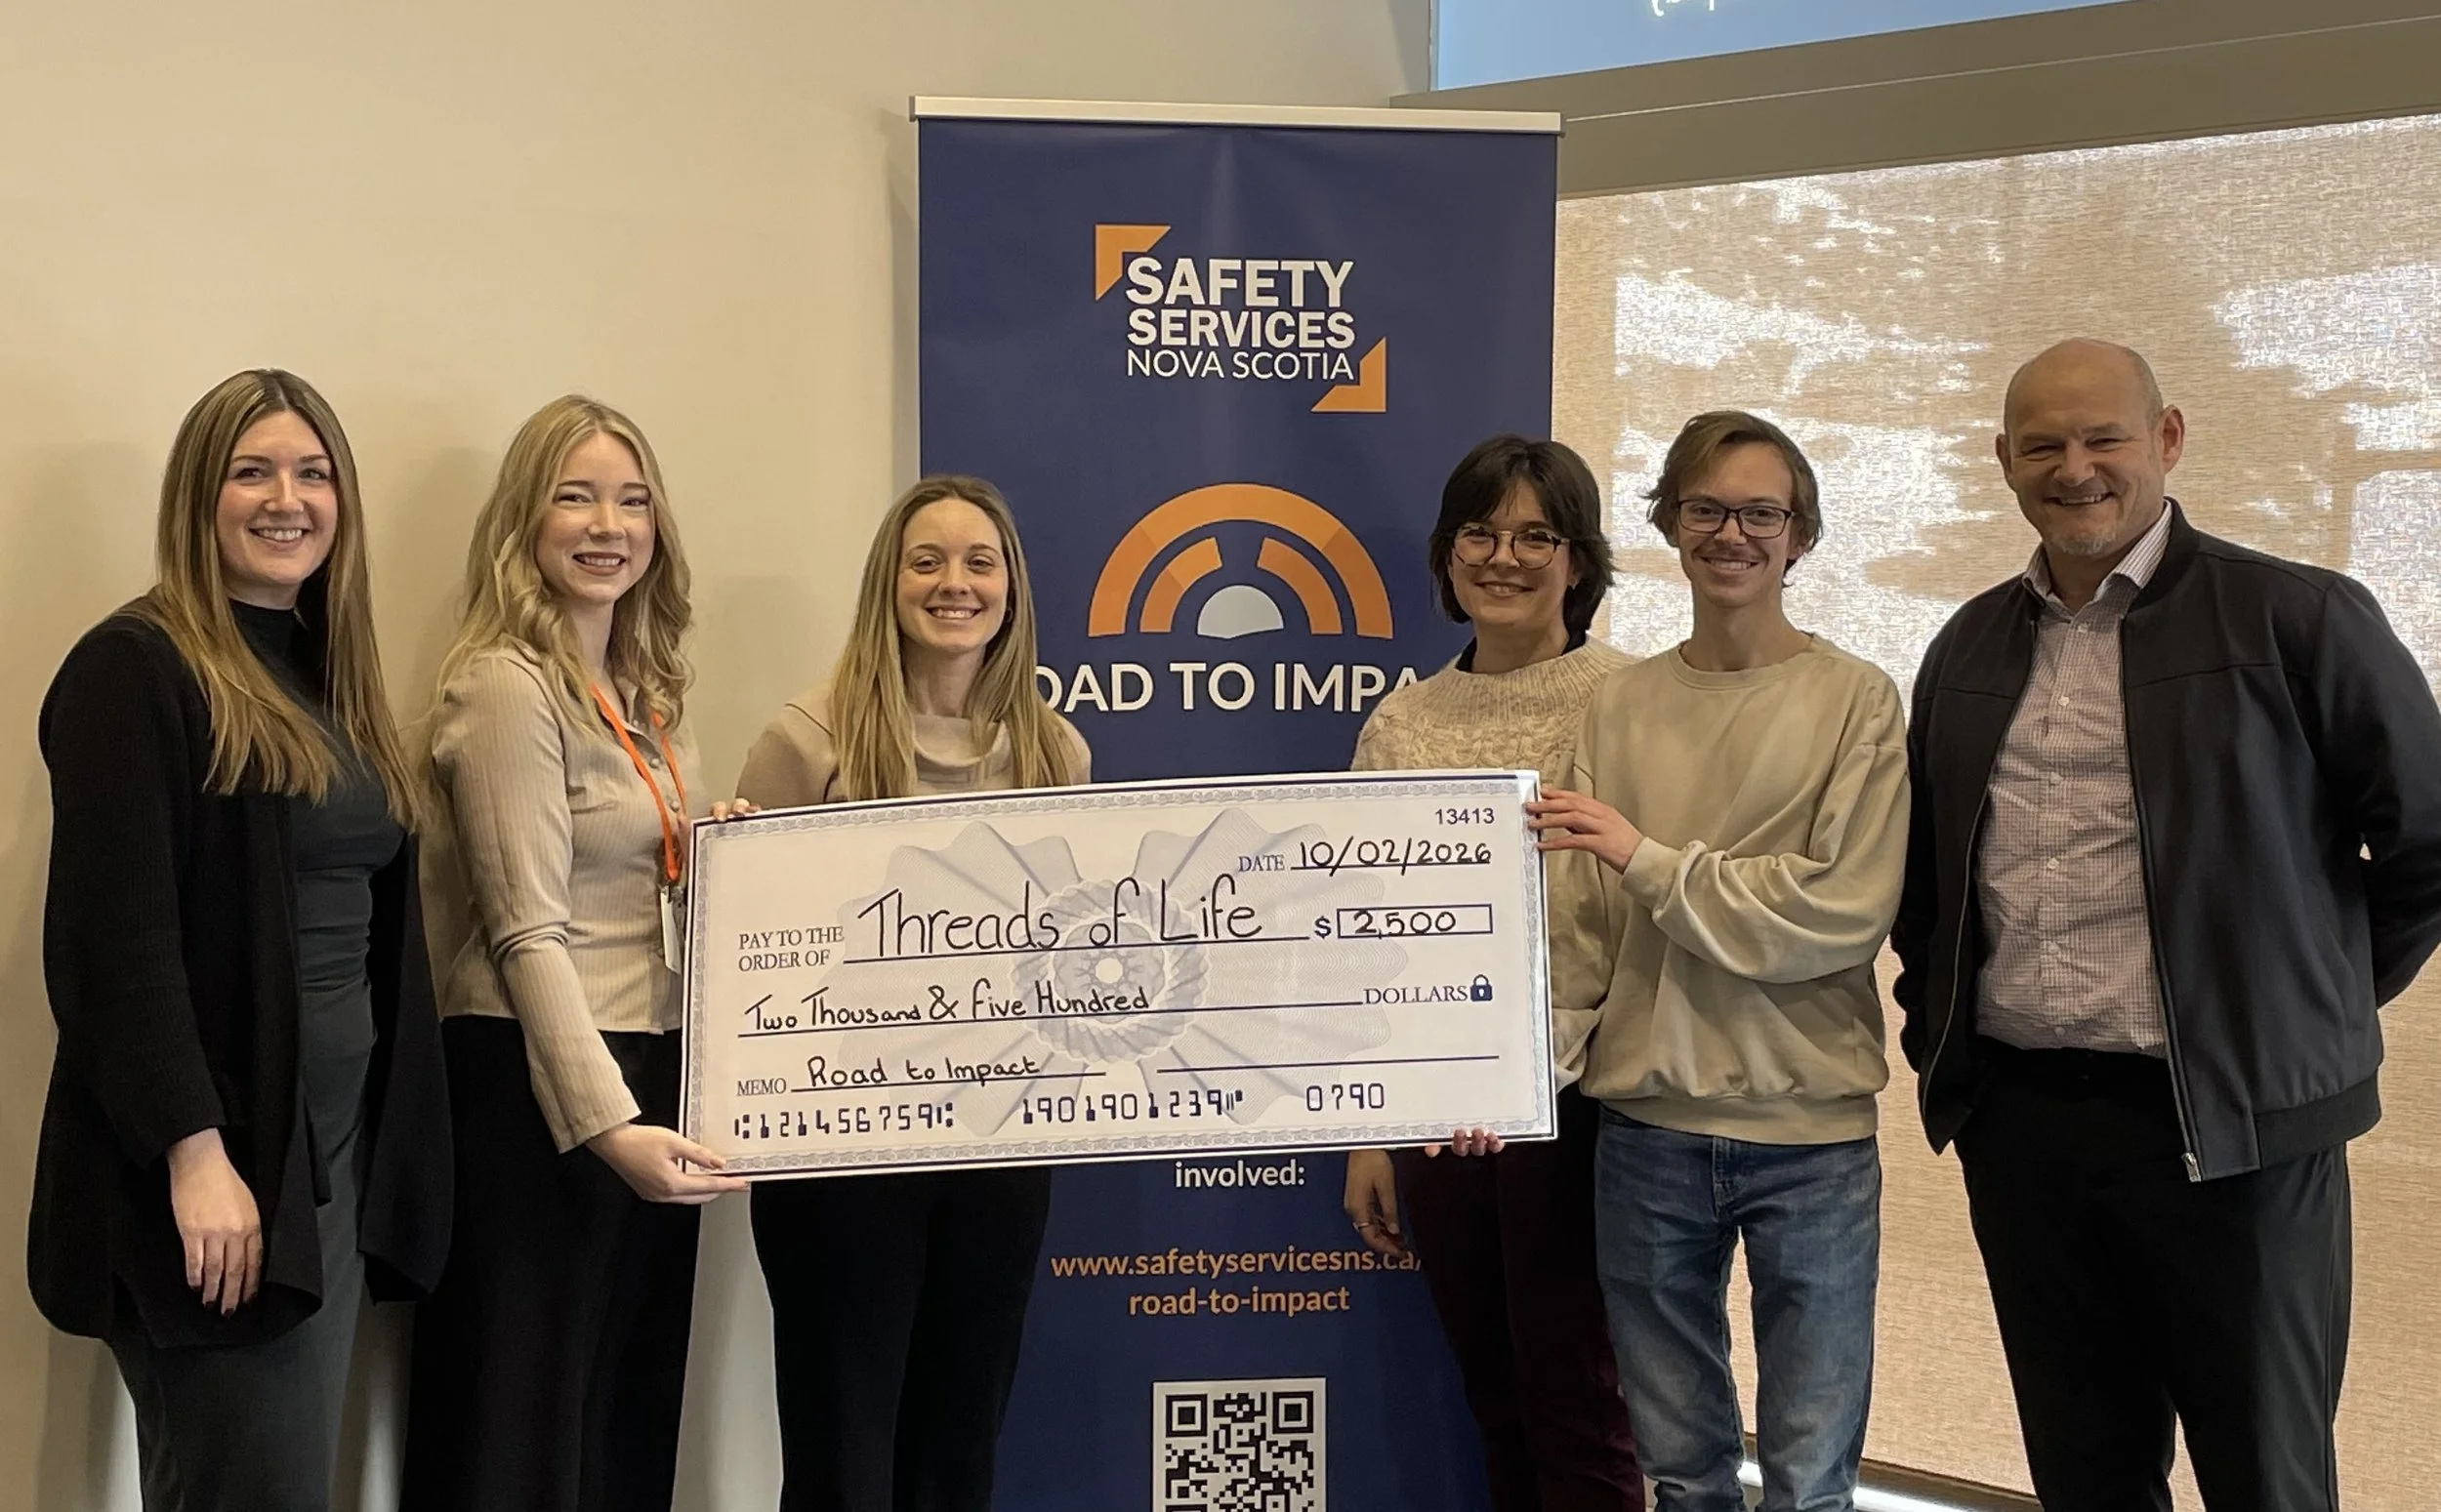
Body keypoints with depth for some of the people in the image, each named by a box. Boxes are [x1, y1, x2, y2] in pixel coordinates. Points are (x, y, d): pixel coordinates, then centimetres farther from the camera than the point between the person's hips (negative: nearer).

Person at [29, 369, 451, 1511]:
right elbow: (115, 934, -16)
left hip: (341, 1145, 8)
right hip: (213, 1160, -8)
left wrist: (386, 1148, 12)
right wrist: (194, 1151, -21)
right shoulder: (135, 669, -9)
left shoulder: (329, 677, 15)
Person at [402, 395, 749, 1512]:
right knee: (525, 1422, -1)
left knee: (635, 1409, 15)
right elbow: (531, 937, -20)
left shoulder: (645, 693, 13)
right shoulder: (506, 687, -12)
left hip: (651, 1079, 9)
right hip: (542, 1091, -9)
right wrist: (605, 1123, -28)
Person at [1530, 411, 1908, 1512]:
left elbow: (1846, 914, -12)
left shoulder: (1855, 700, -3)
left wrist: (1650, 860, -14)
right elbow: (1591, 923, 4)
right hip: (1647, 1130, 3)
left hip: (1812, 1133, -2)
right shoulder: (1622, 705, 5)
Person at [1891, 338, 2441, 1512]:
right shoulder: (1969, 648, 10)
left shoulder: (2296, 619, -6)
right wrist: (1937, 1038, 11)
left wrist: (2318, 1007, 3)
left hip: (2235, 1122, -4)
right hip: (2016, 1122, 4)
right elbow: (1926, 868, 19)